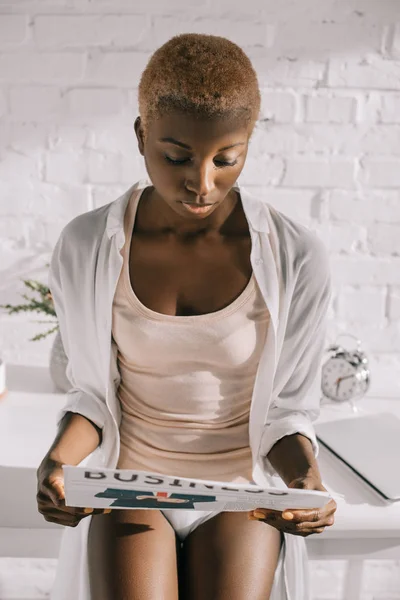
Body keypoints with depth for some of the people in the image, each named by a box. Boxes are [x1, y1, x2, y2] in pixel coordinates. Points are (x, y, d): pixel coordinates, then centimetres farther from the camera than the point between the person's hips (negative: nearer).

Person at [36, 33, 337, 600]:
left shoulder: (296, 258, -13)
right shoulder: (86, 246, -11)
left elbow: (289, 406, -3)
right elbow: (93, 392, -2)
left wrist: (307, 478, -23)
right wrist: (58, 461, -22)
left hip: (244, 489, 0)